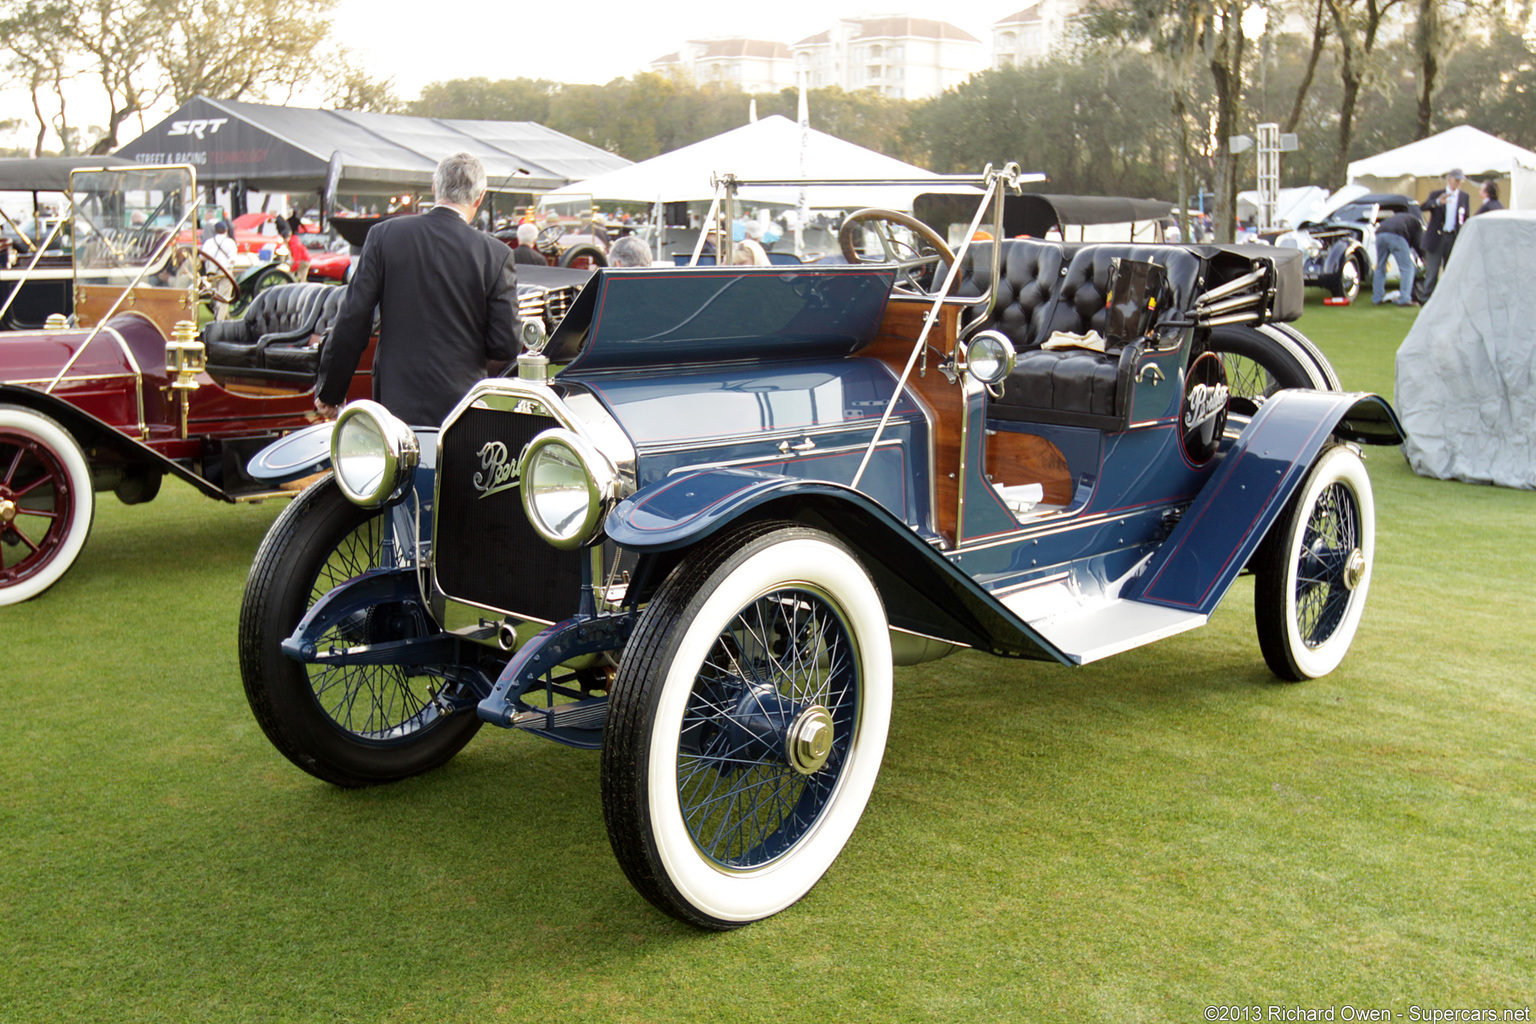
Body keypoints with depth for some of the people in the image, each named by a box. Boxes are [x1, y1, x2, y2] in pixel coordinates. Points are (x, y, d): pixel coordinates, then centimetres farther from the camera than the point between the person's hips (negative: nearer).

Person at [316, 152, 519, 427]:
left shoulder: (384, 235, -1)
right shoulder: (496, 255, -5)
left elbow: (352, 321, 0)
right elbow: (504, 347, -5)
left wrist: (329, 391, 9)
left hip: (393, 404, 1)